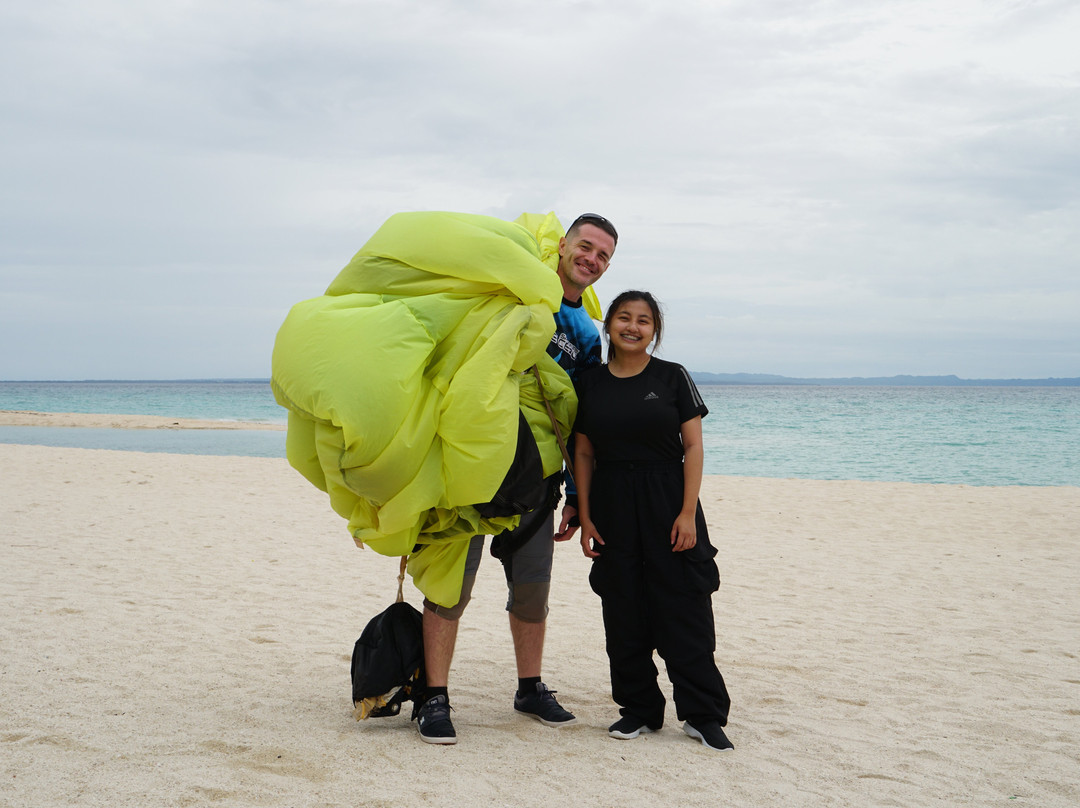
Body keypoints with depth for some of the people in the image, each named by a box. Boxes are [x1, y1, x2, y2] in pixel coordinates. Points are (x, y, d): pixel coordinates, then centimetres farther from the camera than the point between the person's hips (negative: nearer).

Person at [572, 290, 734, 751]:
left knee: (683, 610, -2)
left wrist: (688, 512, -10)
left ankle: (703, 715, 5)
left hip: (667, 501, -2)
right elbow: (584, 454, 9)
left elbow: (692, 446, -3)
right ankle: (639, 708, 18)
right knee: (624, 614, 6)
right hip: (612, 507, 3)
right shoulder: (591, 385, 6)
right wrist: (585, 517, 3)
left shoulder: (672, 377, 0)